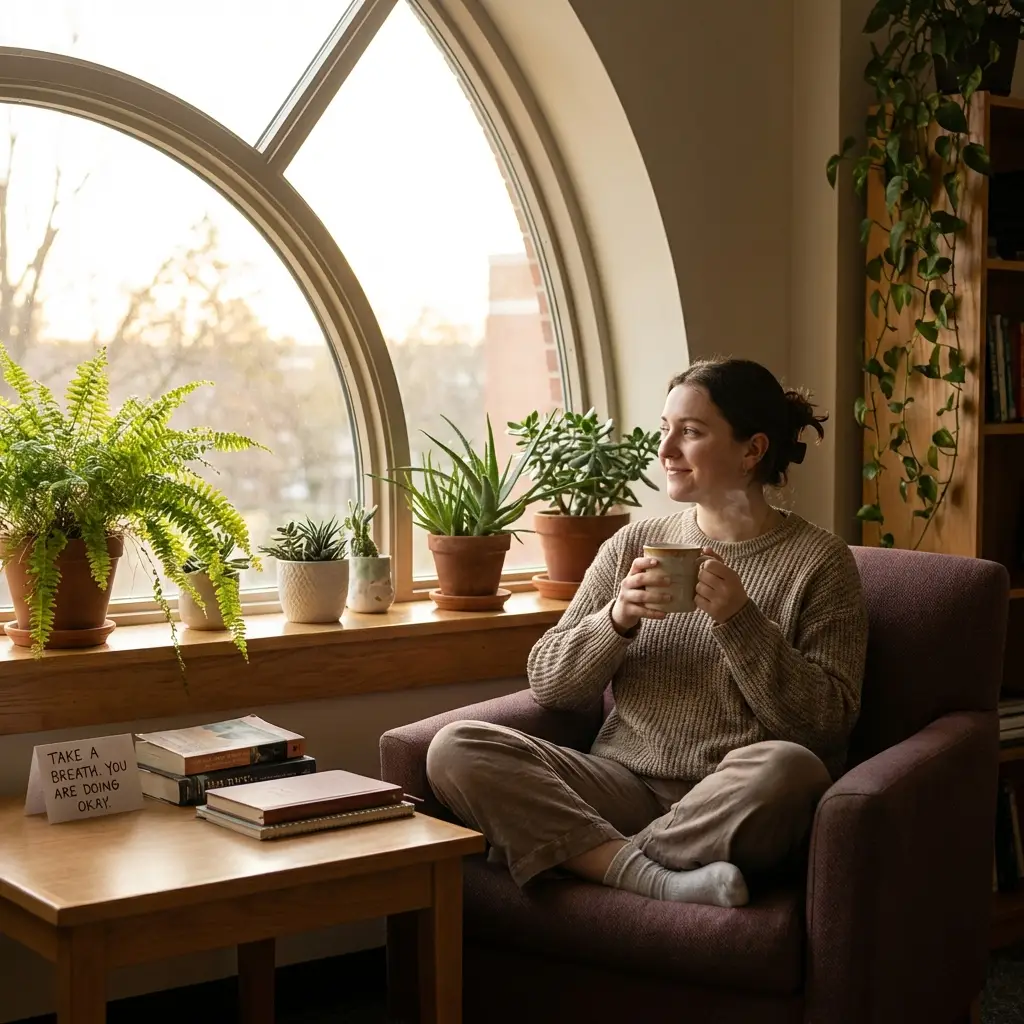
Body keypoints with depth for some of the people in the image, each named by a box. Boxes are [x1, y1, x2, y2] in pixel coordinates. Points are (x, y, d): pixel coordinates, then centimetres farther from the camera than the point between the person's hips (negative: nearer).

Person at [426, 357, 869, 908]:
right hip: (624, 786, 4)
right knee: (455, 748, -18)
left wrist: (740, 621, -16)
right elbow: (546, 682, 9)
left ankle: (594, 857, -20)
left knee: (784, 767, -38)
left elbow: (826, 723, -6)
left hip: (731, 808, -3)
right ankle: (655, 877, -26)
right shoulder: (632, 545, 13)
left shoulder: (819, 561, 2)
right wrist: (617, 620, -10)